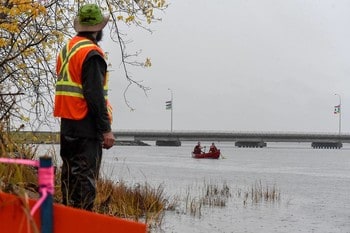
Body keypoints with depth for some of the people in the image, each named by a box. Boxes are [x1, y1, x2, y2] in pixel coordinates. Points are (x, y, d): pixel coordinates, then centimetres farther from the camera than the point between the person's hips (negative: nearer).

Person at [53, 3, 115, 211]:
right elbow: (95, 95, -20)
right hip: (87, 126, -9)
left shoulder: (67, 49, 15)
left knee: (70, 172, 14)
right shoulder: (91, 53, -14)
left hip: (67, 123, 9)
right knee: (86, 177, -7)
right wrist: (106, 129, -18)